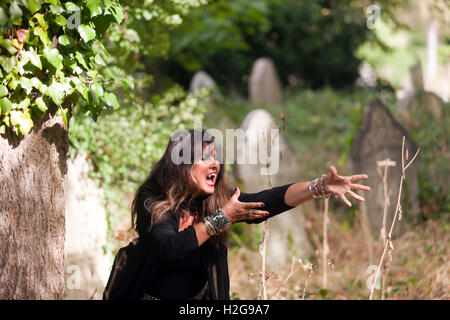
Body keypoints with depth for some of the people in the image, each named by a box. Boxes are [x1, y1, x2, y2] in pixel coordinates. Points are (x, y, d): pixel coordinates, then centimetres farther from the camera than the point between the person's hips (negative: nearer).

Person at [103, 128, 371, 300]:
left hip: (198, 296, 4)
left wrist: (323, 186, -35)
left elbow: (268, 201, -21)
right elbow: (171, 248, -34)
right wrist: (223, 217, -32)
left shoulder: (218, 200, -9)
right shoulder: (151, 200, -20)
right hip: (149, 295, -4)